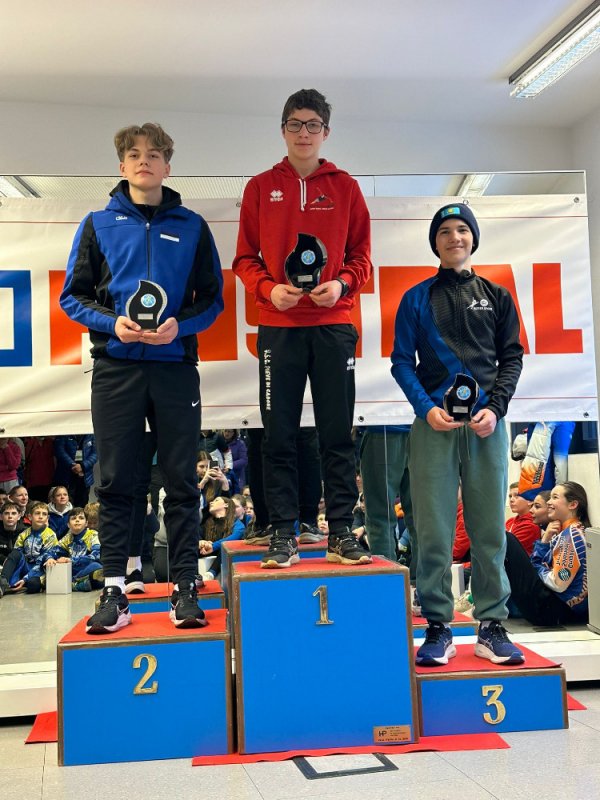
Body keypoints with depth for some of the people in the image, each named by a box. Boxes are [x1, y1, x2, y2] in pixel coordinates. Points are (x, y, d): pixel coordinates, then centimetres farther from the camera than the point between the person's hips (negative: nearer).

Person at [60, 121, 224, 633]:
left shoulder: (191, 226, 9)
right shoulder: (99, 224, 10)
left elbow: (212, 298, 7)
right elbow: (73, 295, 8)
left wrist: (180, 325, -11)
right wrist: (111, 322, -10)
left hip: (176, 365, 0)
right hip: (115, 366, 1)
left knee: (181, 481, 2)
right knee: (115, 481, 2)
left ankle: (186, 587, 10)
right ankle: (114, 590, 11)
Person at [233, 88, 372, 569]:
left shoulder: (345, 187, 11)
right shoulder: (261, 187, 10)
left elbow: (362, 255, 10)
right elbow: (245, 257, 8)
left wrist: (342, 284, -10)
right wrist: (268, 289, -10)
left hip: (333, 325, 0)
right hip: (278, 326, 0)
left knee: (338, 434, 2)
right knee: (279, 435, 0)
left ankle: (341, 533, 10)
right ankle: (283, 536, 8)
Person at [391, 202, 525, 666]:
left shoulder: (496, 296, 14)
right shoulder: (417, 299, 11)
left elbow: (512, 357, 10)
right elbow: (402, 361, 6)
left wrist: (496, 407, -5)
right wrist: (426, 407, -9)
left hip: (486, 424, 1)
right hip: (434, 423, -1)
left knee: (490, 529, 2)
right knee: (433, 531, -2)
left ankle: (492, 627, 10)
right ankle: (438, 628, 6)